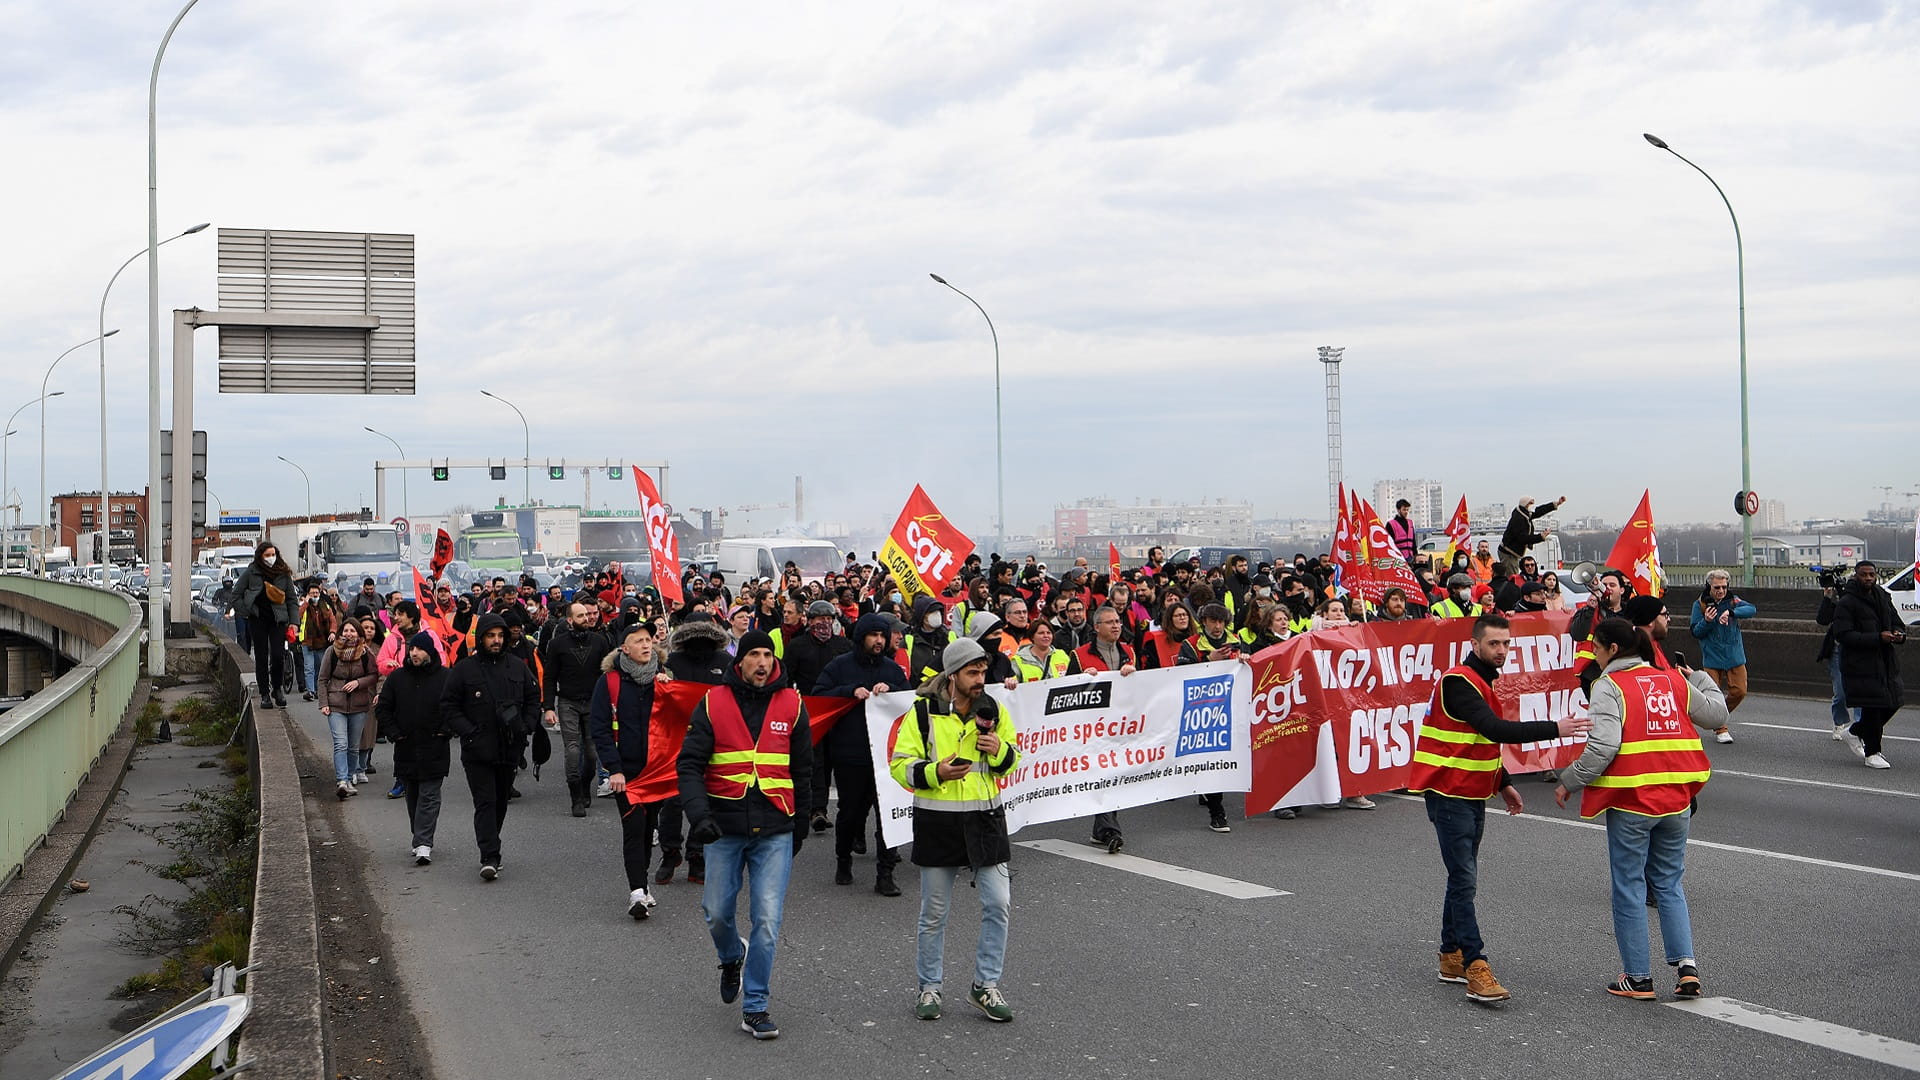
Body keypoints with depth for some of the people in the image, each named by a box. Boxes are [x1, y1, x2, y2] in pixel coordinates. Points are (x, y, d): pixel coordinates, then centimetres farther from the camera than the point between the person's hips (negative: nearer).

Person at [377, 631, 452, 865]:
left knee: (429, 797, -8)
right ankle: (422, 840, 24)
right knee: (412, 797, 12)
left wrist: (445, 731, -7)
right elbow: (382, 707, 12)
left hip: (434, 749, -4)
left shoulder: (446, 677, -3)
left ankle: (423, 844, -13)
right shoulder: (397, 678, 6)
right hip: (406, 748, 4)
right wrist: (394, 732, 2)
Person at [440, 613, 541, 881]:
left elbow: (534, 699, 16)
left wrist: (526, 727, 1)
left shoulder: (517, 667, 8)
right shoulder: (464, 669, -2)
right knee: (485, 803, -10)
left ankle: (490, 851, 26)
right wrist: (469, 732, -12)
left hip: (509, 749, 4)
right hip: (477, 751, -4)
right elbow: (449, 708, -1)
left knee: (501, 802, 12)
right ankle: (489, 857, -15)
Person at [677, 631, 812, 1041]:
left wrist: (801, 825, 15)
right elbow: (689, 763, -6)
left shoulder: (791, 705, 3)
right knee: (717, 913, 11)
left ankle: (755, 1007, 4)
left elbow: (802, 771, 12)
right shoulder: (713, 703, -1)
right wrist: (699, 813, -20)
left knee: (767, 920, -7)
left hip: (775, 831, 0)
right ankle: (732, 958, 44)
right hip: (725, 827, 0)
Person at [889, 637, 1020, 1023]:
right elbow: (899, 765, -5)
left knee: (998, 904, -2)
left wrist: (999, 750, -8)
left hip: (985, 818, 3)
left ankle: (986, 985, 12)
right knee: (934, 912, 7)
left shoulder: (993, 710, 5)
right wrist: (935, 773, -21)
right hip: (937, 822, -2)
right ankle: (929, 988, 22)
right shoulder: (923, 713, -5)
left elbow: (1012, 760, 14)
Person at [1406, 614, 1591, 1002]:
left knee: (1463, 878, 14)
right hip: (1449, 794, -10)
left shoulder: (1483, 680, 14)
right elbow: (1495, 730, -30)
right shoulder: (1459, 682, -19)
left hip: (1471, 793, 10)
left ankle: (1452, 958, 22)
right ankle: (1475, 969, -16)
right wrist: (1554, 729, -32)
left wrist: (1502, 783, 20)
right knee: (1464, 880, -13)